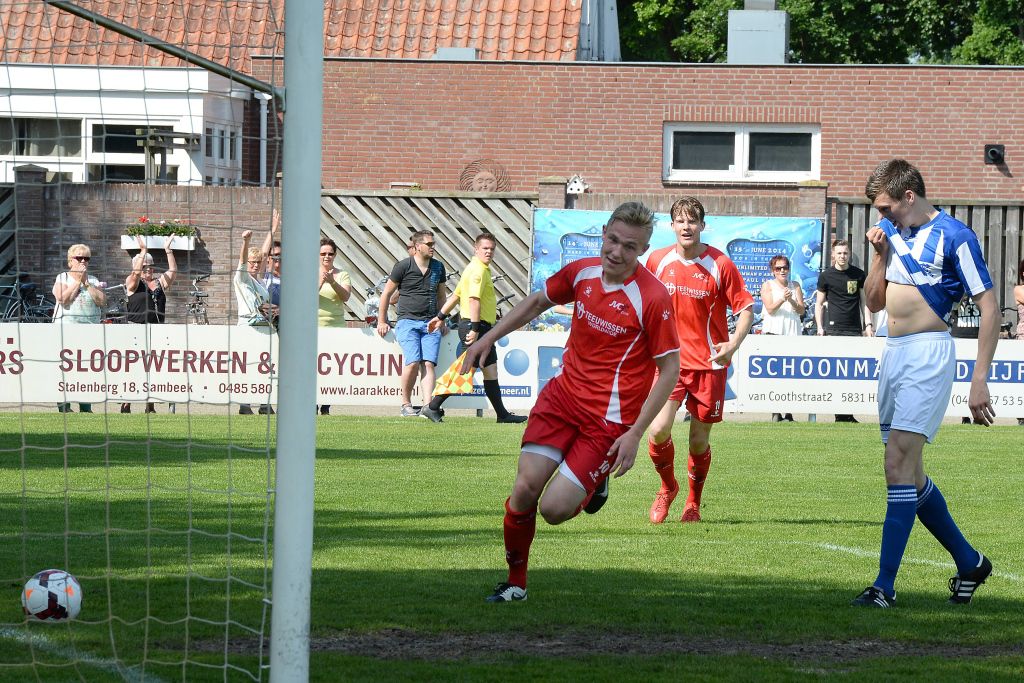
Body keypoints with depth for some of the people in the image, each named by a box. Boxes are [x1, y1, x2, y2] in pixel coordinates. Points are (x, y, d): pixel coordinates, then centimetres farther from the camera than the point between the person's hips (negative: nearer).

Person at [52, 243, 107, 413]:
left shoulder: (93, 281, 16)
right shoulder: (62, 278, 7)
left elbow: (102, 301, 2)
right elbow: (63, 298, -11)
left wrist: (86, 283, -2)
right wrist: (78, 281, -5)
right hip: (67, 328, -3)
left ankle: (86, 407, 4)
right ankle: (64, 407, -8)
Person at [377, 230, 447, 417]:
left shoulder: (438, 267, 13)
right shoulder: (404, 266, 0)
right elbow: (386, 293, 7)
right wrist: (382, 321, 7)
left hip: (430, 324, 4)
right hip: (407, 321, -4)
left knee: (428, 364, -11)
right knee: (413, 362, -17)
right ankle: (406, 404, -3)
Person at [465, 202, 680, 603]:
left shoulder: (652, 298, -17)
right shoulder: (581, 273, -1)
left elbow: (669, 369, -12)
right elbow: (537, 302, 20)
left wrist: (635, 434, -15)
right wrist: (488, 339, 17)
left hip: (609, 419, -5)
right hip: (563, 395, 5)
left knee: (554, 509, -11)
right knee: (525, 490, -9)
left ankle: (594, 483, 23)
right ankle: (515, 582, 12)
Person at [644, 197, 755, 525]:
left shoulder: (720, 265, -8)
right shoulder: (658, 261, 0)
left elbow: (746, 307, -4)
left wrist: (734, 343, -19)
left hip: (709, 363, -1)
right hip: (670, 359, 1)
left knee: (699, 441, 4)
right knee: (659, 430, -14)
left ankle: (693, 502, 27)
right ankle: (668, 487, 14)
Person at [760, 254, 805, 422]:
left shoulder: (795, 286, 16)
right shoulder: (767, 285, 9)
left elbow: (801, 311, 8)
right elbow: (770, 309, -3)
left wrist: (792, 301, -11)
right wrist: (782, 299, -20)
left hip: (793, 332, 2)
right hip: (773, 332, -2)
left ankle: (788, 412, -2)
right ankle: (775, 412, -13)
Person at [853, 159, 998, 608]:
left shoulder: (953, 237, -10)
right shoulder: (892, 230, 11)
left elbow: (990, 309, -10)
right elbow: (874, 302, 17)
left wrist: (979, 381, -15)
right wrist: (880, 253, 0)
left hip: (928, 354, -8)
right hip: (893, 352, 8)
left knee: (899, 465, -16)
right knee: (909, 473, 12)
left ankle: (885, 585, -17)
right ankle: (968, 562, 27)